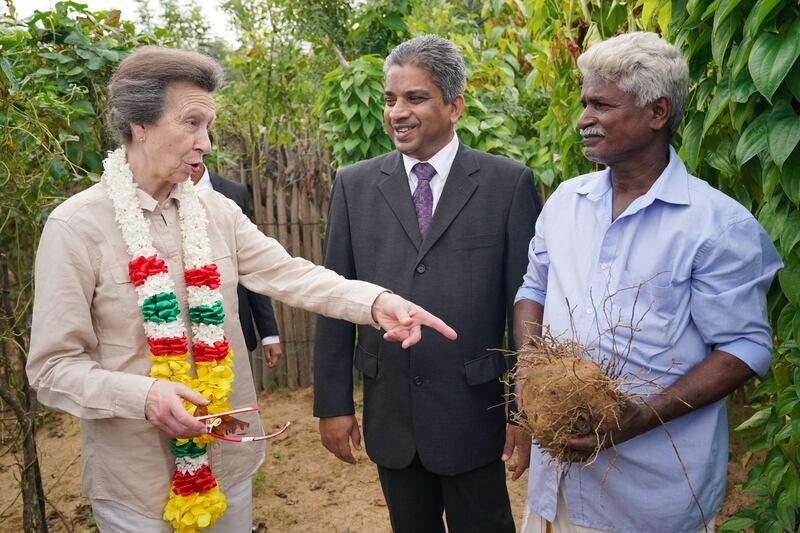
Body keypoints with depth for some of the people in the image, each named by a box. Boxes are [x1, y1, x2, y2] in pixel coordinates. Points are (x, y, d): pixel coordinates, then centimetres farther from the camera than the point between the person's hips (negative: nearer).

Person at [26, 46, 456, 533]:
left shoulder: (216, 211, 0)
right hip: (136, 476, -4)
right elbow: (53, 368, -12)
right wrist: (143, 395, -28)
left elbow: (288, 273, -9)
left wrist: (375, 301, -25)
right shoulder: (76, 227, -13)